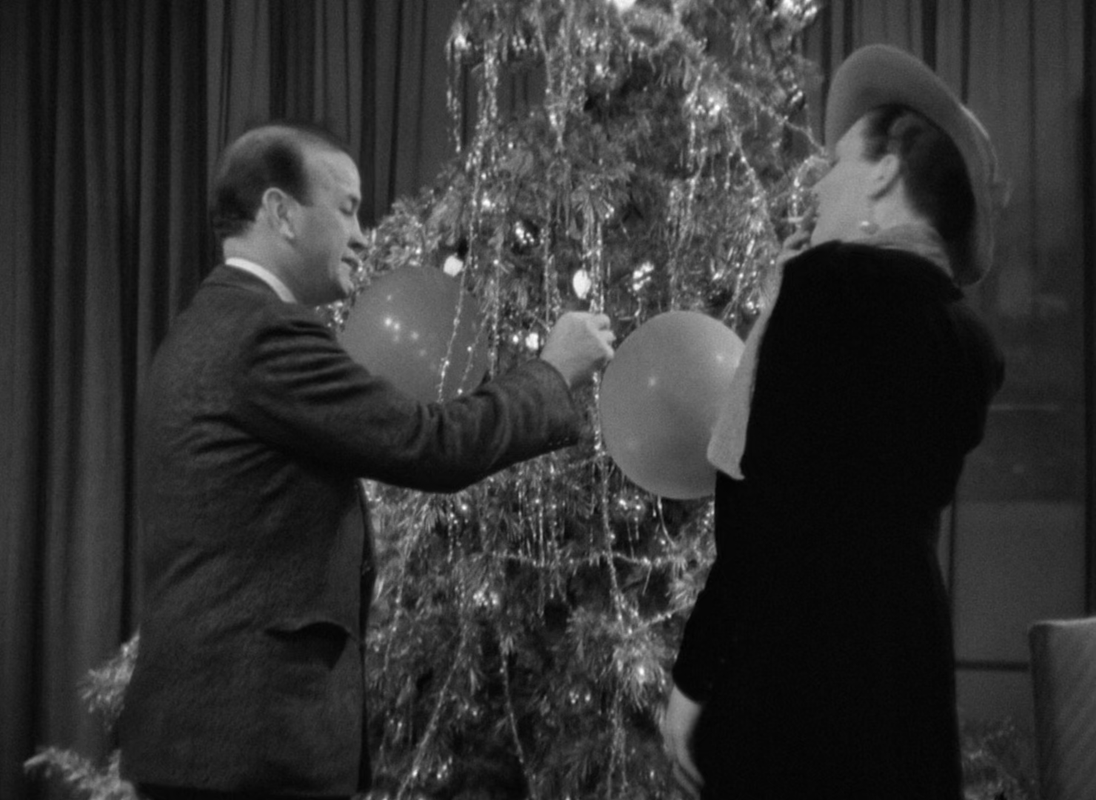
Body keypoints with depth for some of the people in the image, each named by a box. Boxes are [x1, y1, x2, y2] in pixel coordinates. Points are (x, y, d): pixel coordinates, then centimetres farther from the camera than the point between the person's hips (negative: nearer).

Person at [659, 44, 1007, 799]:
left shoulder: (836, 278, -9)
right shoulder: (967, 340, 14)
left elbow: (774, 508, -15)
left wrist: (695, 676, -10)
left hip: (798, 669, -8)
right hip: (903, 665, 8)